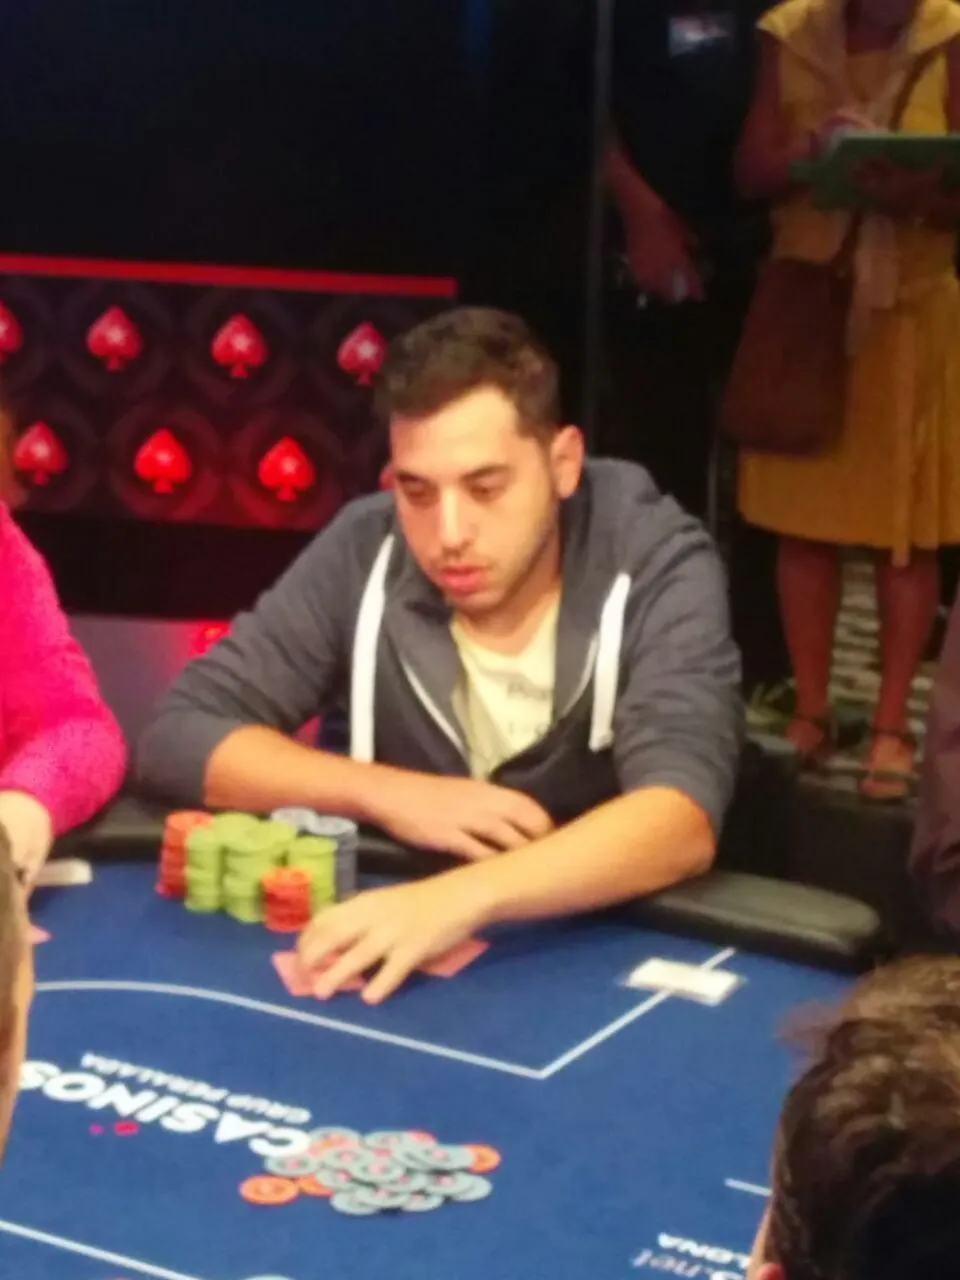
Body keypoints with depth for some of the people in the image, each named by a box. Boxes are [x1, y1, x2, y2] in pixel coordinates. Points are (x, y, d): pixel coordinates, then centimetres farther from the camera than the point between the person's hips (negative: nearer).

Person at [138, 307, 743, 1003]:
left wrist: (461, 897, -45)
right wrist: (389, 794, -19)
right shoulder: (365, 552, -8)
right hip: (406, 941, 3)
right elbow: (181, 736, -6)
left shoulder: (657, 566, -16)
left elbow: (683, 821, -30)